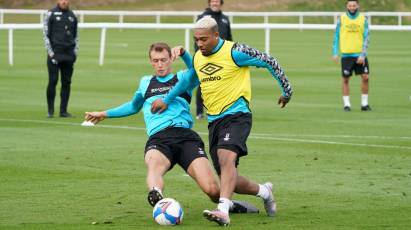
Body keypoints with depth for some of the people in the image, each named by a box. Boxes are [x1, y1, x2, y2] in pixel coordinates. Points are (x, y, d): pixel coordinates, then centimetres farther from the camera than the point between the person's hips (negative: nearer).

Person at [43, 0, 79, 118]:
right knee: (53, 81, -5)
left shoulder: (72, 16, 13)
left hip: (69, 55, 4)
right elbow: (46, 34, -2)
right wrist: (50, 52, -9)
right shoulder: (51, 14, 1)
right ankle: (50, 110, 3)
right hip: (55, 54, -4)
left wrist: (75, 52, 7)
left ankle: (63, 110, 7)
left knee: (66, 83, 3)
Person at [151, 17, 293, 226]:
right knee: (228, 181, 2)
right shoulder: (198, 58, 11)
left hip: (236, 115, -7)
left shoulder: (234, 52, -10)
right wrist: (167, 100, 36)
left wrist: (286, 90, 3)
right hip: (214, 121, 7)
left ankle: (223, 211, -44)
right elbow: (189, 80, 31)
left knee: (226, 157, -32)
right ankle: (263, 191, 30)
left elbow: (268, 61, -3)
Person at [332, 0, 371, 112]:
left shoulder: (363, 19, 2)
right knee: (345, 79, 1)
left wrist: (363, 55, -10)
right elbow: (336, 36, 8)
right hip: (346, 55, 0)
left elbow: (366, 38, -1)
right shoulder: (341, 19, 3)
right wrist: (335, 53, 1)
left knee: (365, 77, -4)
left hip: (360, 55, 0)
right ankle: (346, 104, 8)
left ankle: (364, 103, 8)